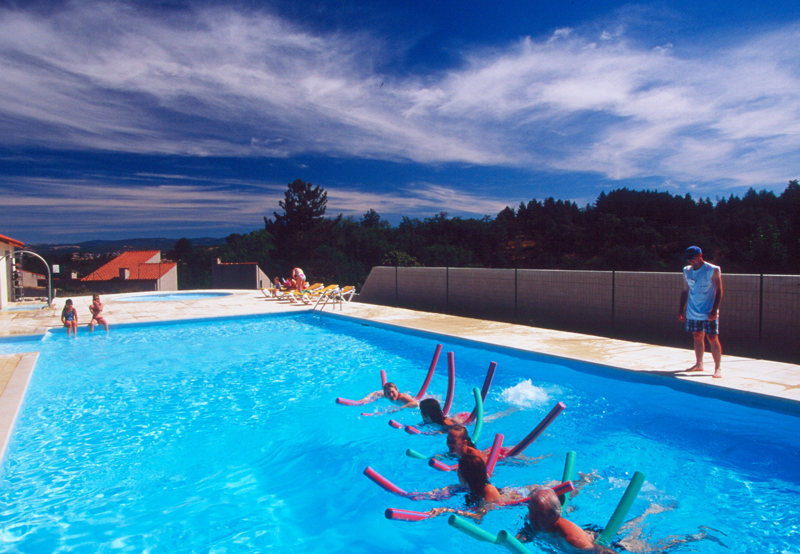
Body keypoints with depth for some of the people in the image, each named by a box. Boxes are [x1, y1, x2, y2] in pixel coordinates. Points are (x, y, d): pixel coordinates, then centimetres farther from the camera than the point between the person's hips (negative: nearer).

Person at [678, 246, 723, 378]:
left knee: (713, 339, -4)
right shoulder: (687, 271, 8)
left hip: (709, 313, -5)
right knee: (698, 337, 12)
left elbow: (719, 290, -9)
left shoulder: (713, 270, -7)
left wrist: (714, 310, -16)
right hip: (692, 312, 5)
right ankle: (699, 364, 22)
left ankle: (718, 367, 3)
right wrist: (681, 310, 12)